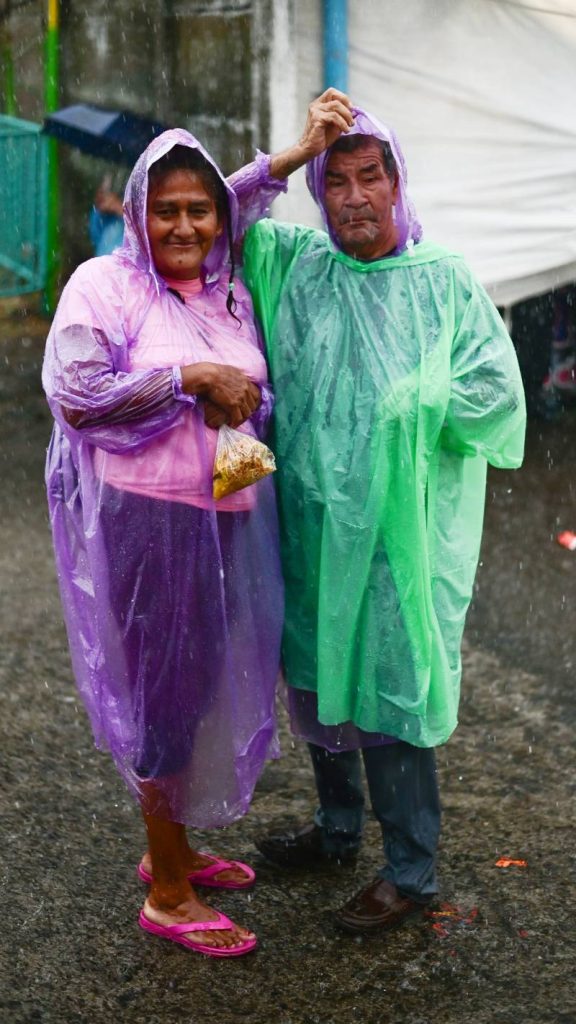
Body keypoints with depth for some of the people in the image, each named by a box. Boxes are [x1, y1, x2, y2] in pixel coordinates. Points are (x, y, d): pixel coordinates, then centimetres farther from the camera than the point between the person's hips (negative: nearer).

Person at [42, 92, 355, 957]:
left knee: (205, 685, 16)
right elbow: (73, 392, -18)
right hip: (147, 521, -7)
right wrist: (192, 377, -17)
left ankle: (174, 846, 35)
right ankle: (166, 894, 14)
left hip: (229, 521, 7)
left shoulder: (228, 290, 10)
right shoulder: (104, 285, -8)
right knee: (164, 691, 1)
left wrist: (296, 153, 13)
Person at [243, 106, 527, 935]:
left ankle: (412, 870, 18)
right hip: (311, 517, 5)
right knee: (315, 674, 18)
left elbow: (496, 393, -9)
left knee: (390, 693, 1)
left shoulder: (444, 282, -8)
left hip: (400, 528, -5)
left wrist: (406, 408, -12)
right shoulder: (294, 262, 2)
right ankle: (338, 828, 40)